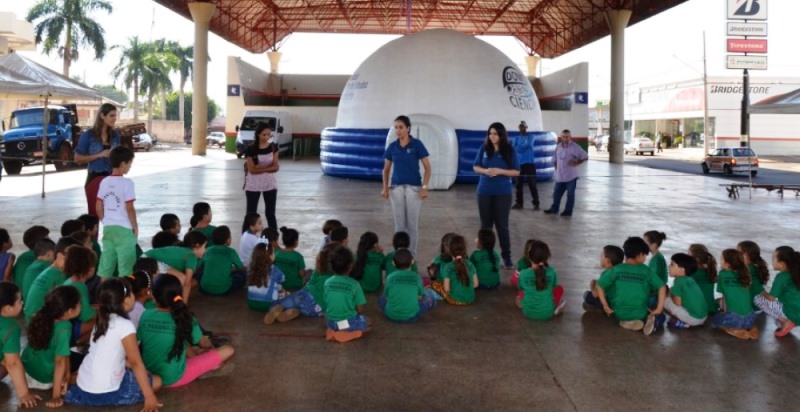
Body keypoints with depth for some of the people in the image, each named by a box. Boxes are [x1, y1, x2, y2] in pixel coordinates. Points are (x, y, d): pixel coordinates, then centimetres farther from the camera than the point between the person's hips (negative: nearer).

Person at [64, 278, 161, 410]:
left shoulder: (102, 321, 8)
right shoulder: (125, 325, -15)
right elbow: (136, 363, -14)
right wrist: (150, 397, -11)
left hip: (83, 388, 8)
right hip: (104, 392, -8)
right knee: (156, 381, 5)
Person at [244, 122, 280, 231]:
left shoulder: (273, 147, -2)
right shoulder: (251, 149, -11)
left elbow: (276, 167, -7)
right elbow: (252, 169, -14)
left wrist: (261, 167, -16)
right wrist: (268, 167, -13)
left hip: (270, 184, 2)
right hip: (253, 185, -2)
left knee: (270, 213, 7)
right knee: (251, 213, 5)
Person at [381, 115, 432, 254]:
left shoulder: (417, 144, -7)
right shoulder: (392, 146, 3)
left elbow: (427, 167, -5)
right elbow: (386, 169, 12)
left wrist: (425, 187, -13)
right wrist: (385, 188, 2)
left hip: (414, 187, -3)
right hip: (396, 188, 3)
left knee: (413, 223, 2)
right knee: (399, 223, 7)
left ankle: (411, 252, 13)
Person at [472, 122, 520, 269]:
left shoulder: (509, 150, -4)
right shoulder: (484, 148, 1)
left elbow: (516, 172, -3)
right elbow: (475, 167, 7)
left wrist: (499, 171, -18)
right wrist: (485, 171, -15)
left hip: (503, 193, -2)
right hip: (484, 192, 2)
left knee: (502, 225, 2)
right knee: (486, 224, 9)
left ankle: (506, 256, 12)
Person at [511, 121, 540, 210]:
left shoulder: (531, 137, 4)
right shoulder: (517, 139, 13)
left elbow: (528, 144, -16)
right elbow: (514, 148, -3)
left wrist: (519, 147, -6)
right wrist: (524, 146, -17)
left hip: (529, 163, -4)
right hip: (519, 164, 4)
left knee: (532, 184, -7)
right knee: (519, 184, 6)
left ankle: (536, 203, -4)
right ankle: (519, 203, 13)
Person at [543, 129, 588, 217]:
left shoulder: (575, 147, -9)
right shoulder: (558, 147, 8)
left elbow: (585, 157, -5)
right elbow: (556, 160, 20)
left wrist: (576, 163, -10)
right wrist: (556, 169, 11)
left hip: (571, 176, -5)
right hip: (560, 176, 5)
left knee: (570, 194, 3)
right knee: (556, 192, 10)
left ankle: (568, 211, 12)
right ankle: (554, 209, 22)